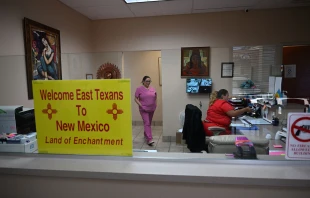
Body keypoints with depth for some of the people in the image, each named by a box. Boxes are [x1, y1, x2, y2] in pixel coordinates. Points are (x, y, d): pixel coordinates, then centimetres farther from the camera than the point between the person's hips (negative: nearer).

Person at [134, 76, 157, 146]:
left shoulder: (153, 89, 8)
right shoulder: (139, 89, -5)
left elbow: (155, 98, 17)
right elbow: (136, 99, -5)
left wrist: (155, 105, 4)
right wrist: (141, 105, -15)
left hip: (151, 109, 5)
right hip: (144, 109, -5)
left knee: (149, 123, 16)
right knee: (147, 123, -12)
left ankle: (145, 134, 38)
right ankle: (149, 139, -16)